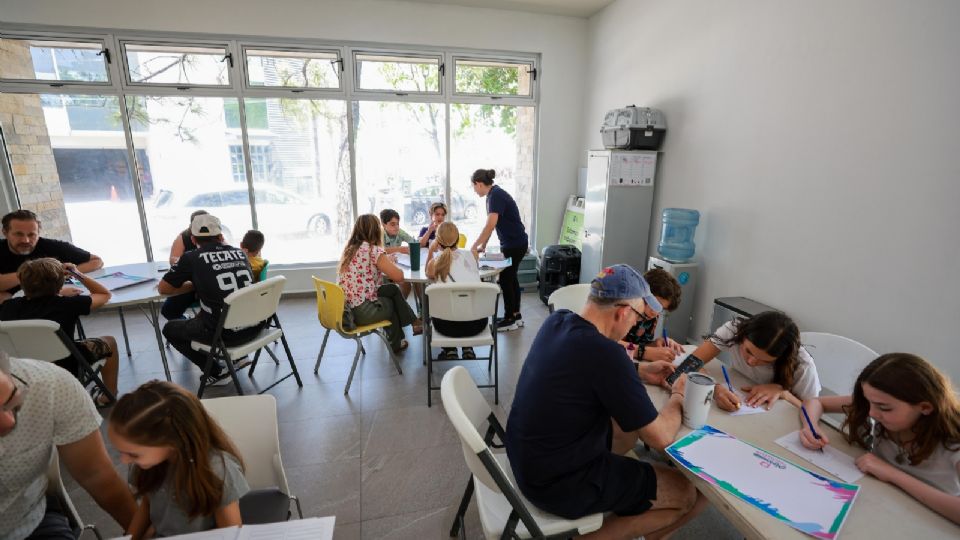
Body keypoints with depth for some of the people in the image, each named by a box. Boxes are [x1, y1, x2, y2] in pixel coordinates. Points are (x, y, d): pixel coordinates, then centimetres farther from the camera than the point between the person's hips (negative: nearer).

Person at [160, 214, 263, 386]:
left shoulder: (191, 258, -2)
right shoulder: (240, 253, 9)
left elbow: (163, 289, 10)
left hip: (225, 334, -5)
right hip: (255, 326, 6)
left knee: (170, 329, 22)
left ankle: (216, 372, 17)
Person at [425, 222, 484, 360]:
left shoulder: (434, 262, -2)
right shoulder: (473, 254, 3)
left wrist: (430, 251, 13)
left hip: (449, 326, -2)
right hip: (477, 323, 2)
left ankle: (449, 349, 25)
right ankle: (468, 348, 31)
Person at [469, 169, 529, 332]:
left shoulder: (496, 195, -20)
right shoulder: (493, 194, 9)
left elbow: (490, 225, -28)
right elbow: (491, 225, 14)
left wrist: (474, 246, -25)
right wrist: (483, 245, 12)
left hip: (515, 244, -9)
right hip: (513, 243, 9)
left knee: (506, 280, 0)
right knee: (511, 278, 15)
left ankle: (509, 319, 11)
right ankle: (516, 316, 25)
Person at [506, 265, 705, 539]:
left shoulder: (556, 321, -6)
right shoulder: (605, 353, -29)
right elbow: (661, 438, -17)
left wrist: (640, 370, 11)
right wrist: (677, 396, 2)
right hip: (559, 484, -8)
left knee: (629, 427, 25)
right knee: (692, 494, 5)